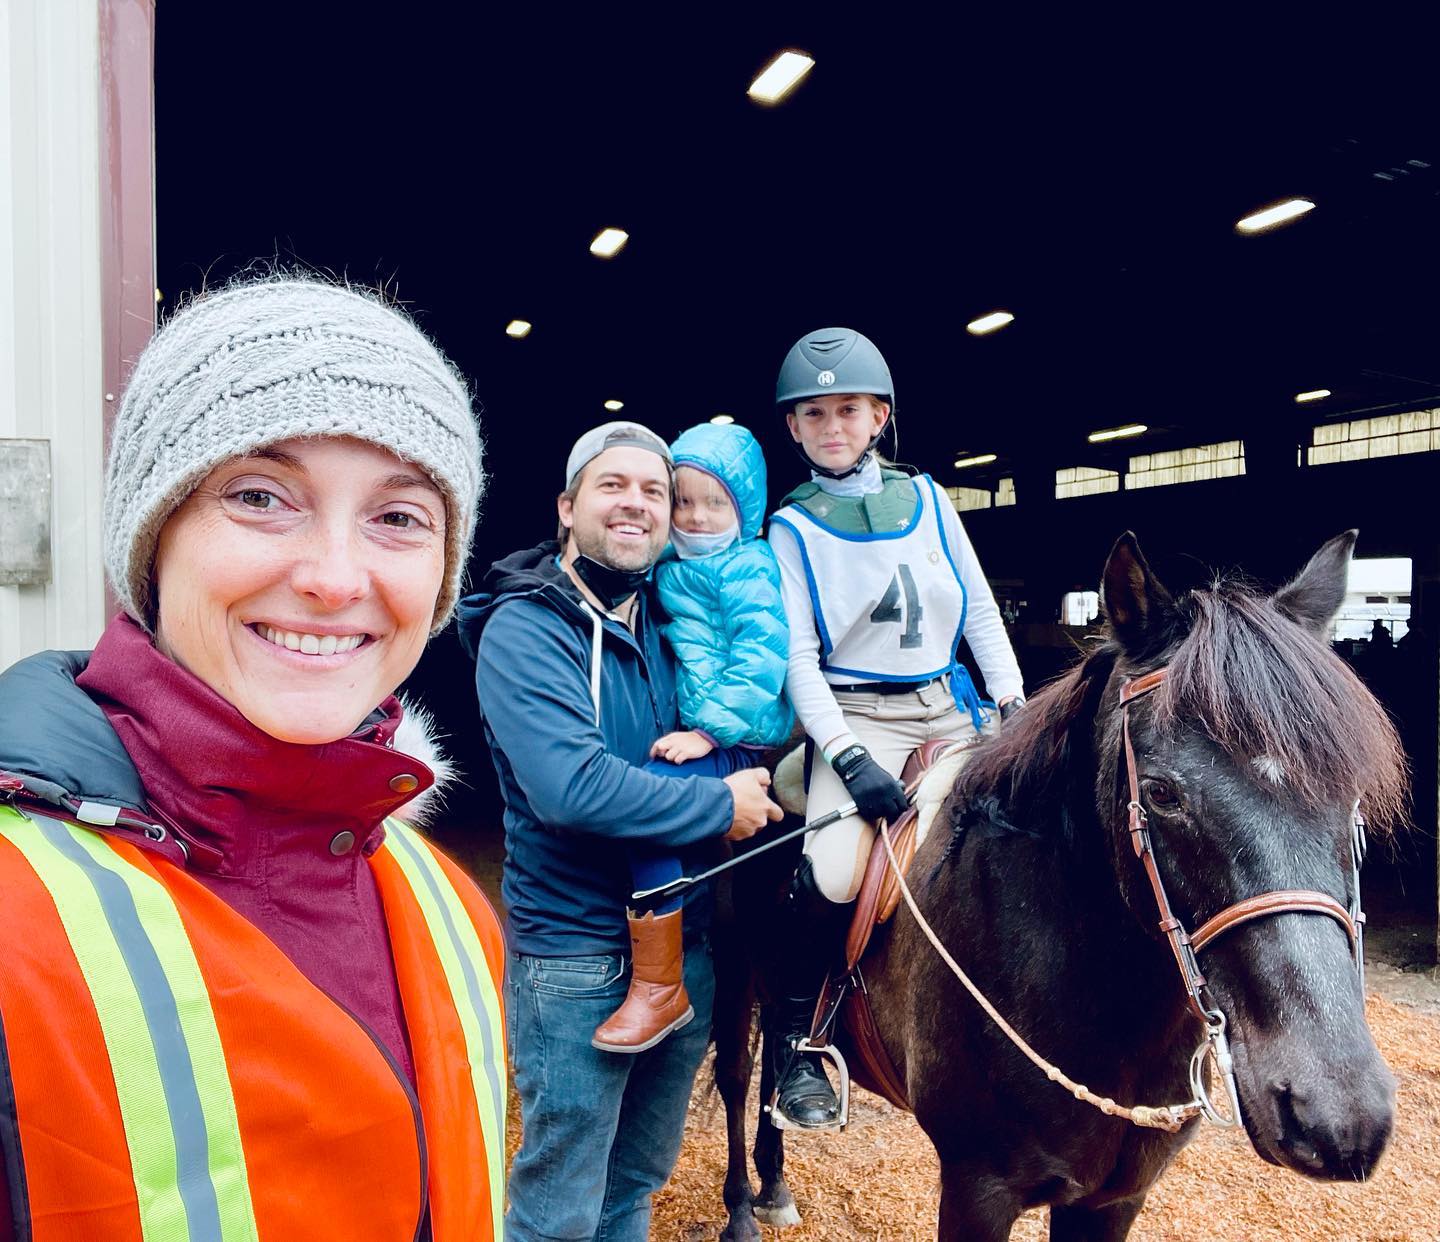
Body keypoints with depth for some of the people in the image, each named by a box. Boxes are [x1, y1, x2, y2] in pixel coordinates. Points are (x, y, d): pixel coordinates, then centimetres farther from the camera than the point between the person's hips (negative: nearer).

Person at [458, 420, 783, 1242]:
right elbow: (571, 787, -28)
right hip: (579, 958, -6)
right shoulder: (525, 628, -15)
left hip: (685, 944, 6)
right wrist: (720, 806, -19)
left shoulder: (670, 627, 4)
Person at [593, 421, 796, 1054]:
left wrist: (710, 729, -21)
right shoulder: (670, 570, 16)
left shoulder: (747, 568, -6)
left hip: (736, 740, -9)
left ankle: (659, 987, -19)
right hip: (689, 731, 9)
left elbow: (759, 658, -15)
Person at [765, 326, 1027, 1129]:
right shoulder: (792, 528, 1)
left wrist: (1015, 704, 4)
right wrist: (848, 756, -17)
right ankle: (795, 1043, -2)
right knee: (834, 878, -25)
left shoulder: (927, 499, 10)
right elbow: (797, 655, -6)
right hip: (854, 716, -4)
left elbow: (979, 610, 13)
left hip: (951, 708, 4)